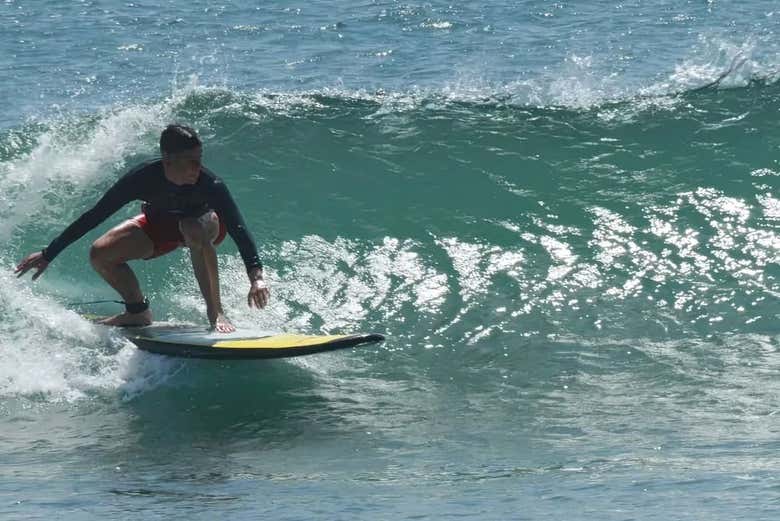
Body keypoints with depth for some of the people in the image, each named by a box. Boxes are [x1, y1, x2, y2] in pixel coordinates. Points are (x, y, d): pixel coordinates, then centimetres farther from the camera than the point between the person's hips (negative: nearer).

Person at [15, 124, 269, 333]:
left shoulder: (209, 184, -38)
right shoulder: (143, 179, -33)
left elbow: (238, 229, -44)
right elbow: (94, 217, -24)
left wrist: (256, 276, -59)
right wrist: (48, 254, -22)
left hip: (206, 223, -3)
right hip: (159, 224, 3)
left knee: (194, 229, -40)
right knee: (101, 253, -14)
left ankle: (215, 309, -27)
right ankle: (138, 313, 8)